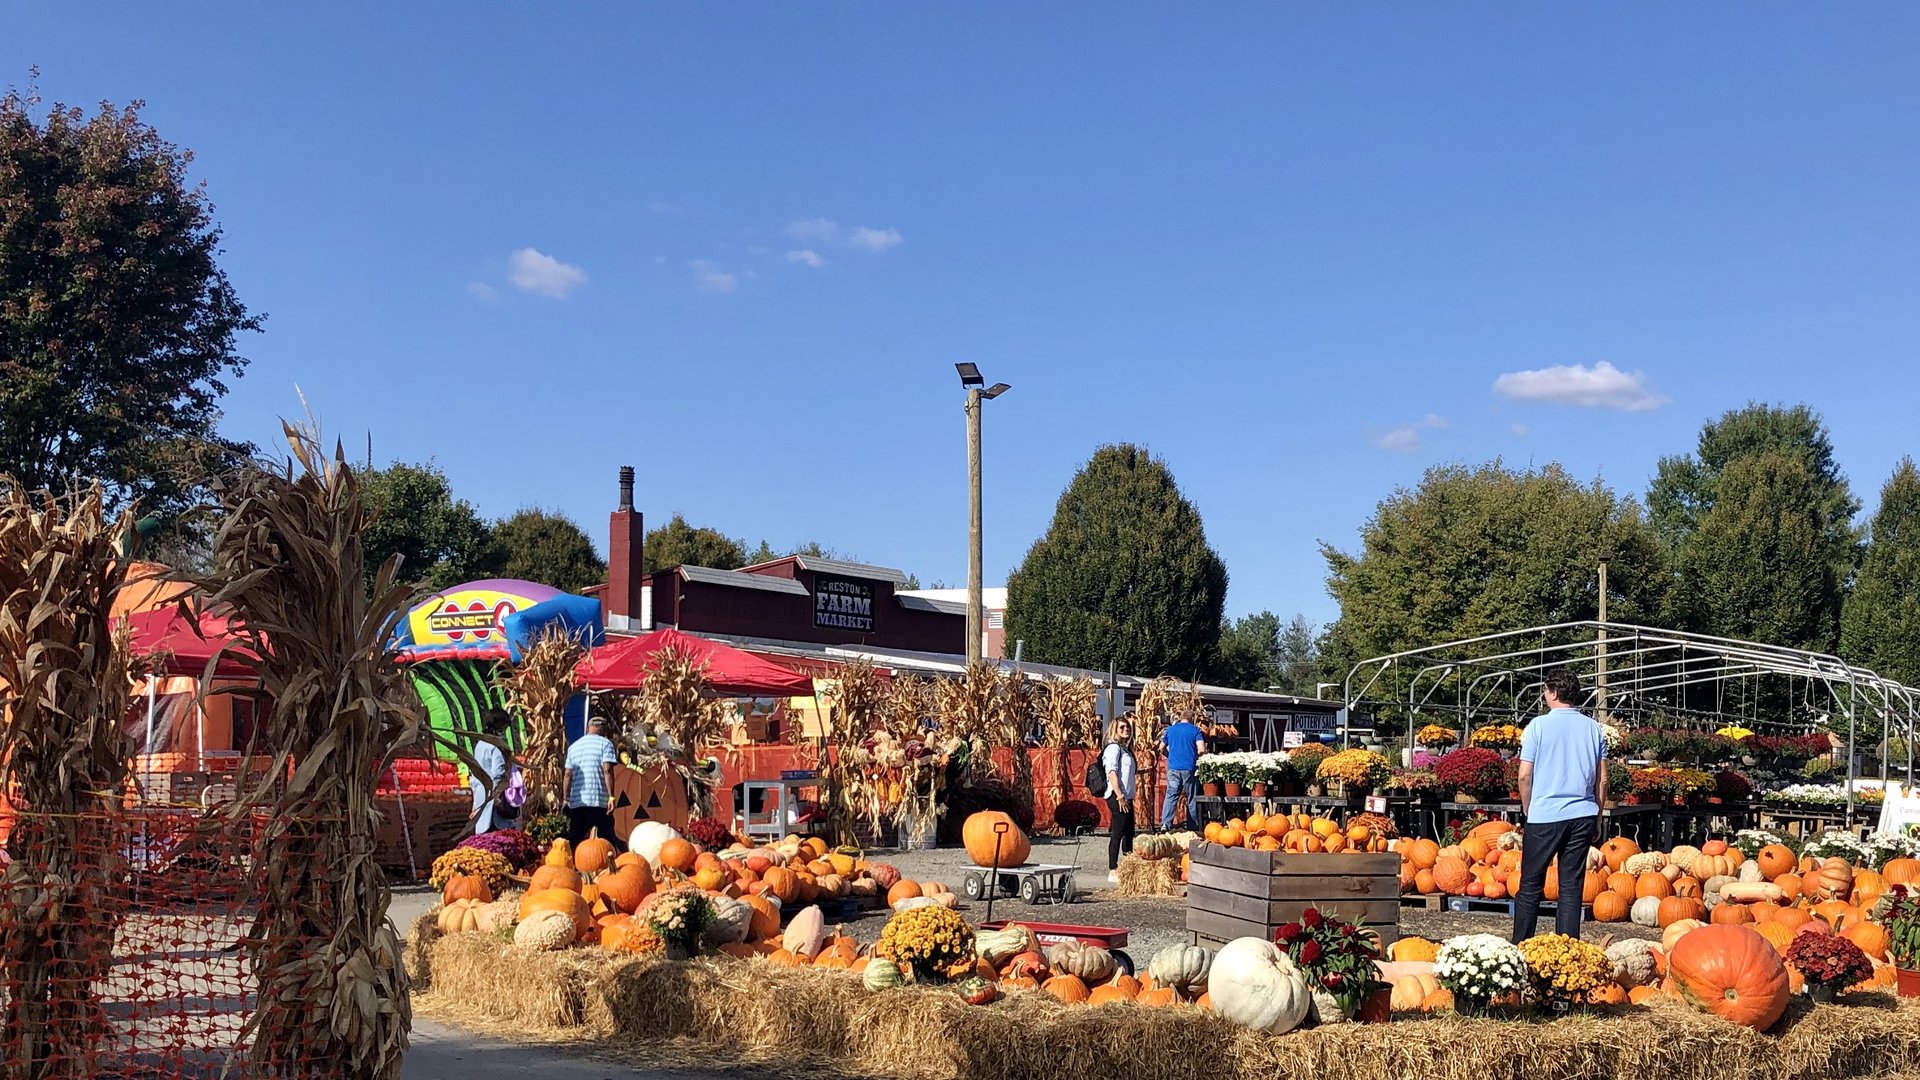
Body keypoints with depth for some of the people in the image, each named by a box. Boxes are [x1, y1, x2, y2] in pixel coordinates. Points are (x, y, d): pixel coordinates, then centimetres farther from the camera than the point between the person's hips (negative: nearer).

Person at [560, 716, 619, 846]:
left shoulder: (573, 746, 16)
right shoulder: (605, 743, 1)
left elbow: (568, 774, 11)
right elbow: (607, 770, -10)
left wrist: (565, 799, 14)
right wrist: (611, 796, -12)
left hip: (576, 801, 4)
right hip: (599, 801, -4)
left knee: (573, 841, 6)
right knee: (607, 838, 2)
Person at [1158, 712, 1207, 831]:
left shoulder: (1170, 729, 10)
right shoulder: (1195, 730, 0)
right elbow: (1202, 749, -11)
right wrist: (1195, 755, 10)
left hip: (1173, 768, 2)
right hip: (1190, 768, -2)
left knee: (1171, 796, -2)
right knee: (1191, 798, 8)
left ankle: (1165, 823, -18)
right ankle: (1192, 827, 13)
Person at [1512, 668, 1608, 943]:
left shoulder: (1538, 725, -5)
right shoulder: (1594, 727, 6)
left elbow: (1524, 775, -6)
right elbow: (1602, 779, 7)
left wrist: (1528, 810, 8)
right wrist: (1598, 818, 16)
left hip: (1544, 816, -3)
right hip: (1583, 815, 3)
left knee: (1531, 885, 5)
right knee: (1571, 886, 6)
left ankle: (1520, 947, 8)